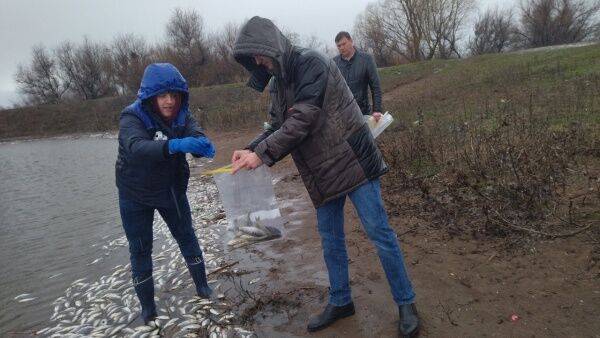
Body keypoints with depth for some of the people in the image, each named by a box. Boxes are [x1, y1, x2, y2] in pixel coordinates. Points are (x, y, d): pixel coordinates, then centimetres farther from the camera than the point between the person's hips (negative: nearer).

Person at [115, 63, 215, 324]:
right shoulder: (132, 117, -26)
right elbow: (136, 148, -45)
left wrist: (203, 145, -57)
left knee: (186, 237, 13)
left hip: (172, 189, 3)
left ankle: (202, 286, 30)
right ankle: (147, 305, 22)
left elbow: (195, 134, -32)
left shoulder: (181, 116, -13)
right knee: (140, 249, 6)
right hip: (135, 195, -3)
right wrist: (173, 145, -64)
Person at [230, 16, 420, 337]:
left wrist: (263, 154, -24)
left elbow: (302, 121, -25)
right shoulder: (276, 83, 9)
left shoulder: (311, 63, -16)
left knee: (379, 233, 0)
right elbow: (277, 126, 9)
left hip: (353, 162, -8)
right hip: (322, 172, 8)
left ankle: (406, 303, 17)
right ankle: (340, 301, 31)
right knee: (330, 238, 14)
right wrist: (250, 149, -8)